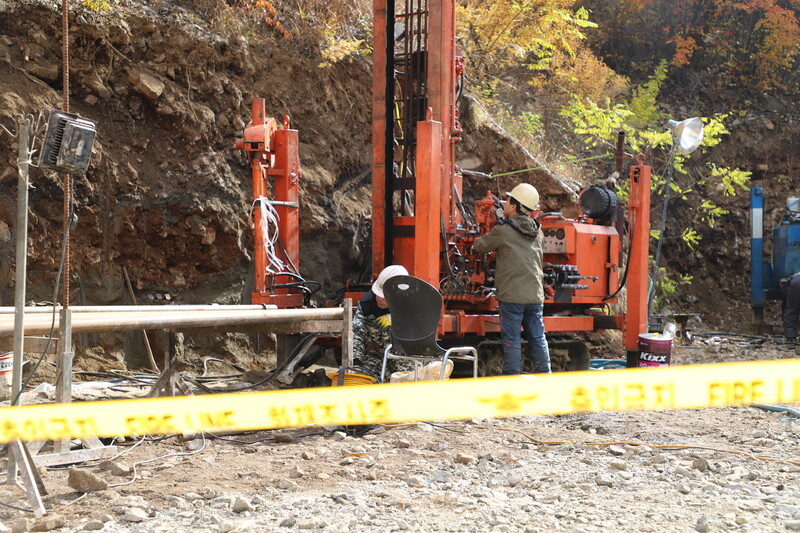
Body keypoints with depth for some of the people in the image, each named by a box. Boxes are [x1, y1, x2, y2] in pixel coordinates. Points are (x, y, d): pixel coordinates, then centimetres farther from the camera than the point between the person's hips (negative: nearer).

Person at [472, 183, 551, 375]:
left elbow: (479, 246, 1)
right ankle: (544, 375, 14)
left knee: (512, 340, -1)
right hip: (535, 295, 5)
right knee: (538, 338, 11)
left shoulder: (503, 231, -9)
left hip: (512, 295, -5)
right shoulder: (537, 231, 9)